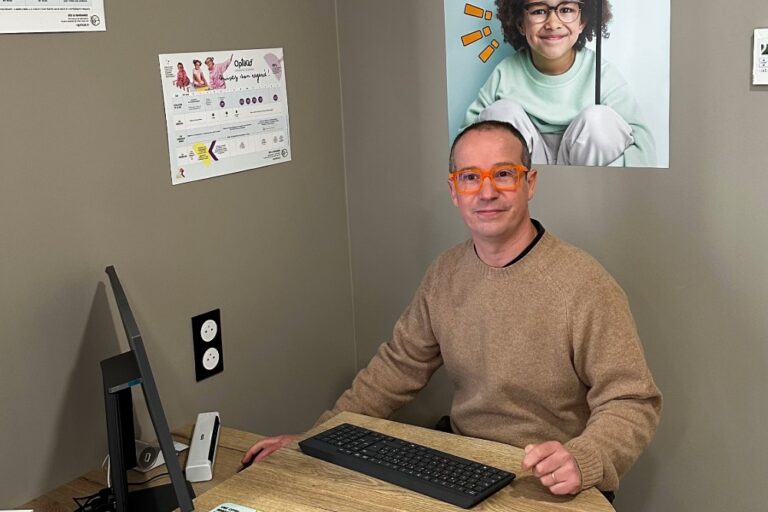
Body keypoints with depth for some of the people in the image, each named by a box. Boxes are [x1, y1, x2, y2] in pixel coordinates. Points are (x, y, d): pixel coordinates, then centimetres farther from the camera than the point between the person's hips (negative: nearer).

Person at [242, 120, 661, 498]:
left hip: (553, 490, -4)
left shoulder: (584, 285, -16)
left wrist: (582, 460, -33)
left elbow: (631, 402, -14)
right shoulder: (444, 275, 4)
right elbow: (398, 366, 11)